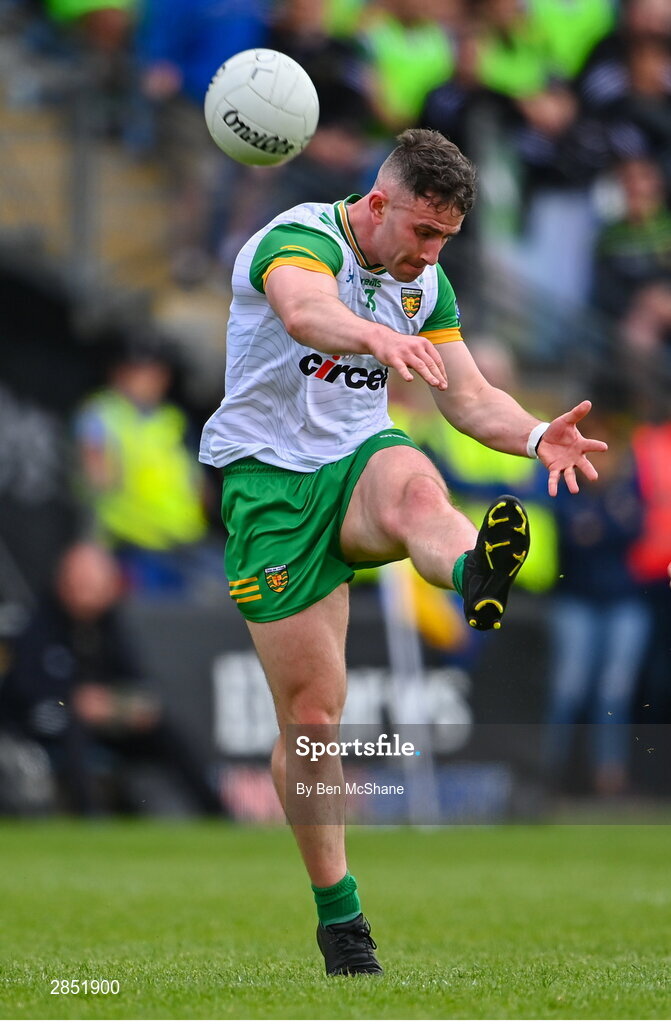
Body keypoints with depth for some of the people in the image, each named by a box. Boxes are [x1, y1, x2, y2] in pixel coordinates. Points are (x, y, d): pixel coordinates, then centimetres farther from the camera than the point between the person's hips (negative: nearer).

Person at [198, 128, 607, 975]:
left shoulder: (424, 284, 9)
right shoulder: (301, 239, -13)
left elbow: (468, 398, 9)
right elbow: (304, 311, -37)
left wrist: (537, 437, -12)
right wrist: (377, 335, -58)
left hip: (360, 459, 4)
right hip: (271, 481, -4)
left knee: (414, 486, -36)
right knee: (312, 713, -4)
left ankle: (475, 574, -73)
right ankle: (336, 910, 12)